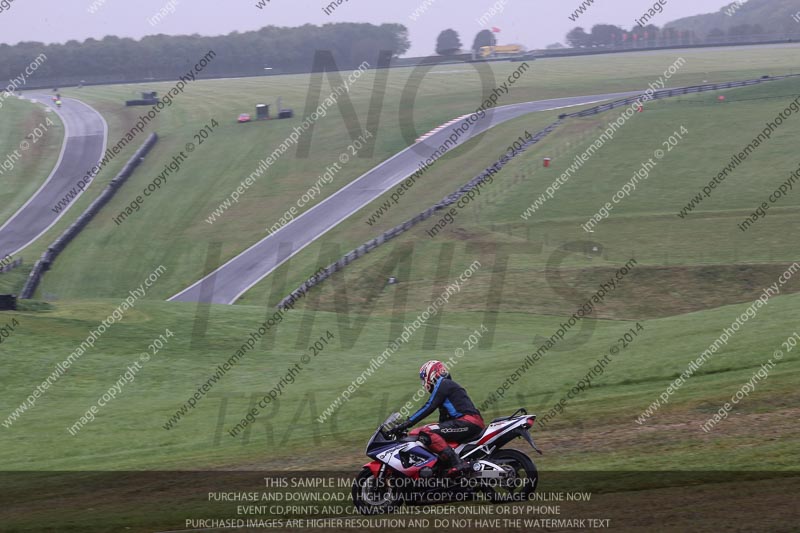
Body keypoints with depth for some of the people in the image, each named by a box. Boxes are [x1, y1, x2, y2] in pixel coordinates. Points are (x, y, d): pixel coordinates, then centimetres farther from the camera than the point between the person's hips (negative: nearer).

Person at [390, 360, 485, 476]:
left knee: (427, 433, -26)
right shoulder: (449, 385, 29)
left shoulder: (443, 384, -1)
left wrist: (406, 424, -14)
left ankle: (457, 463, -36)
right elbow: (443, 419, 33)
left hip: (469, 421, -10)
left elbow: (429, 407, -12)